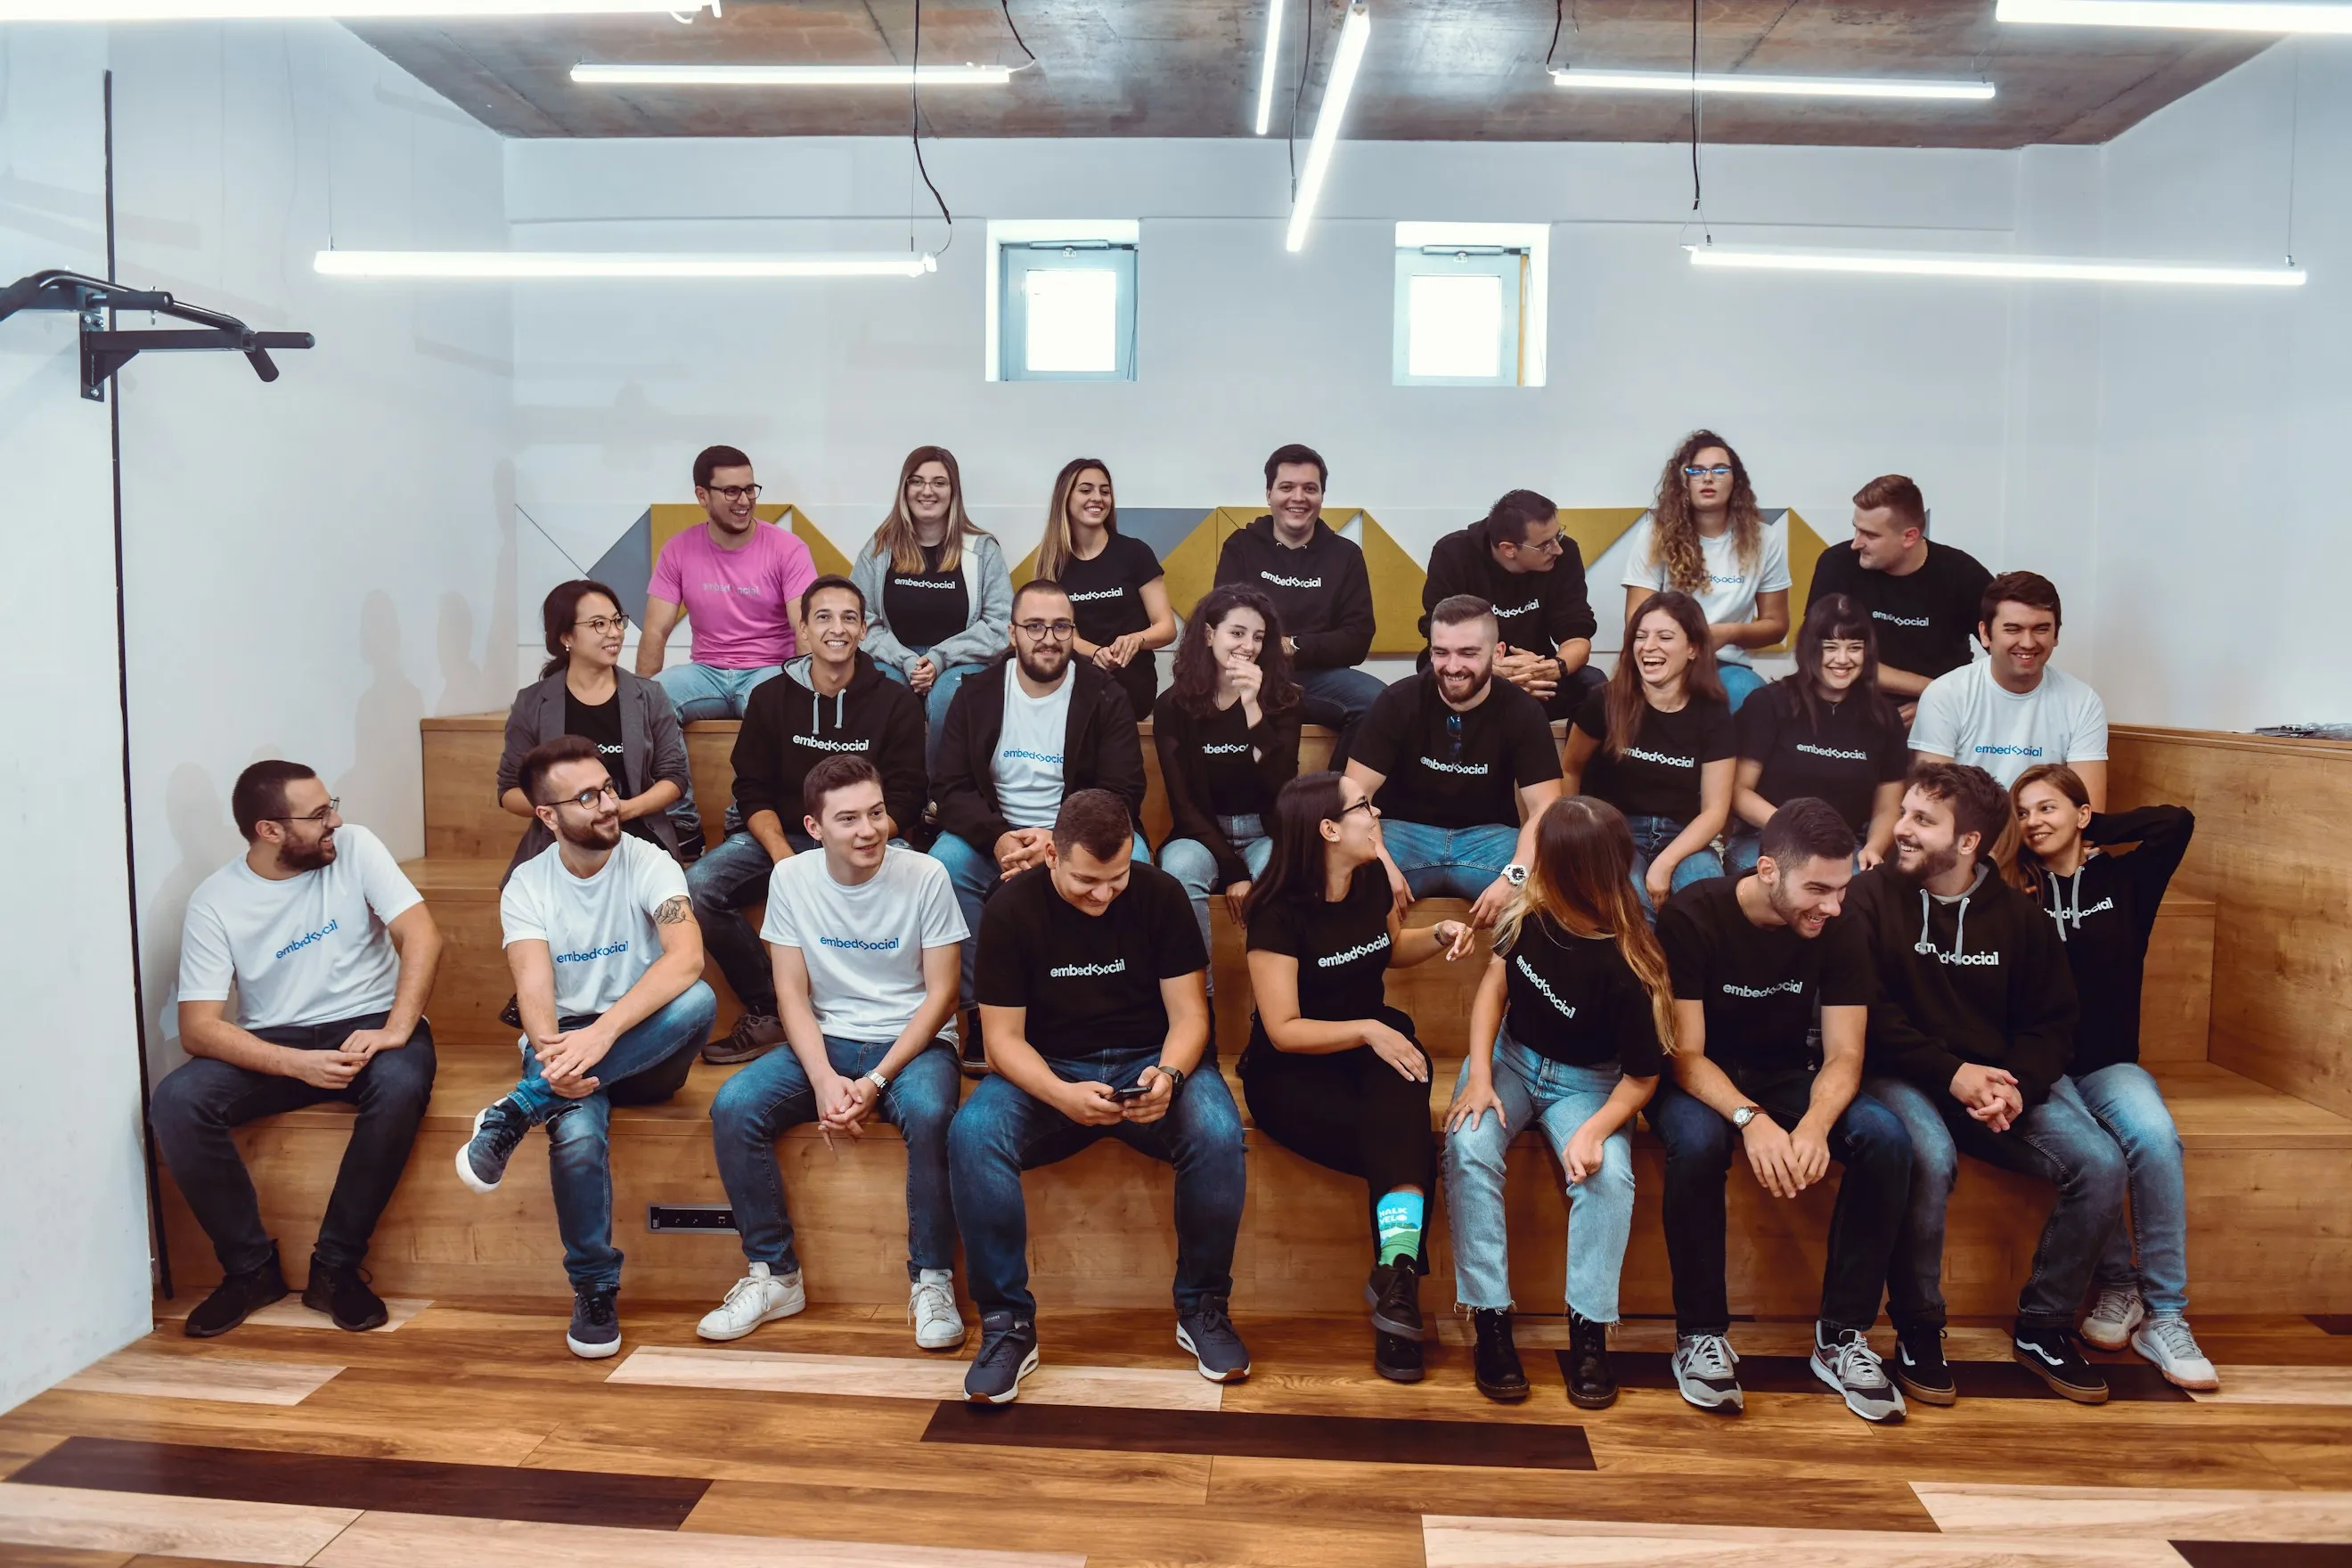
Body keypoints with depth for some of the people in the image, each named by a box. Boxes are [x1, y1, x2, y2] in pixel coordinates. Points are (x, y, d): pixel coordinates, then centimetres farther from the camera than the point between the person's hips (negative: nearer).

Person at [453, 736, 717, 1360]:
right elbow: (534, 989, -14)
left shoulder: (649, 864, -6)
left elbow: (687, 958, -25)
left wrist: (601, 1032, -37)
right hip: (565, 1043, 0)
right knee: (577, 1135, -34)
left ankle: (518, 1110, -29)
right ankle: (595, 1290, -10)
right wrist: (552, 1054, -37)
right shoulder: (527, 885, 0)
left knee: (698, 1000, -34)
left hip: (646, 1049, 0)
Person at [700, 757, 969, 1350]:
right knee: (733, 1107, -21)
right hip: (826, 1041, 3)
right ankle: (774, 1274, -4)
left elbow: (942, 993, -9)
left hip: (911, 1042, -3)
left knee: (929, 1112, -35)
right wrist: (824, 1079, -18)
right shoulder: (790, 877, -2)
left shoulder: (925, 876, -10)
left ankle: (931, 1279, -15)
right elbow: (792, 993, -2)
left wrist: (876, 1082, -18)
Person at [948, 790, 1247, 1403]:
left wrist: (1168, 1075, -27)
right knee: (972, 1135, -31)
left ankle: (1202, 1308, -8)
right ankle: (1007, 1323, -15)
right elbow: (1004, 1037, -9)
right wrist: (1062, 1095, -29)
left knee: (1218, 1133, -31)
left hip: (1148, 1060, 0)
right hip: (1048, 1071, 0)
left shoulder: (1160, 895, -6)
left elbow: (1188, 1014, -4)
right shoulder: (1011, 909, -8)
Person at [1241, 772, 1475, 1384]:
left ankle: (1397, 1269, -32)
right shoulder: (1279, 910, -16)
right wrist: (1365, 1031, -29)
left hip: (1368, 1048, 5)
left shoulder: (1372, 881, 2)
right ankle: (1398, 1283, -10)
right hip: (1290, 1075, -5)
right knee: (1408, 1146, -26)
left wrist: (1439, 935, 4)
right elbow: (1284, 1030, -18)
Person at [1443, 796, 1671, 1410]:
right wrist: (1479, 1074, -11)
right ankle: (1490, 1320, -20)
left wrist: (1595, 1129, -30)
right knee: (1469, 1149, -26)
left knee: (1608, 1172, -32)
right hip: (1509, 1059, 3)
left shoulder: (1626, 970, -25)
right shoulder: (1532, 915, -13)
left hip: (1584, 1083, -3)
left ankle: (1589, 1328, -15)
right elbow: (1494, 987, 1)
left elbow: (1642, 1077, -13)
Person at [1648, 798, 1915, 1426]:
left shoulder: (1838, 930, -10)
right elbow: (1687, 1055, -21)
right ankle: (1701, 1334, -19)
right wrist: (1749, 1119, -40)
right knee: (1697, 1141, -37)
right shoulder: (1691, 917, -21)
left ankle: (1842, 1334, -12)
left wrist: (1815, 1123, -33)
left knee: (1886, 1138, -24)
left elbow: (1843, 1056, -11)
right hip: (1699, 1080, -4)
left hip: (1785, 1077, 4)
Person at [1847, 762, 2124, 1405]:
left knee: (2101, 1165, -17)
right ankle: (1917, 1331, -13)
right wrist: (1951, 1073, -18)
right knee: (1930, 1158, -35)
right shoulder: (1873, 896, -4)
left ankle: (2042, 1327, 4)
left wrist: (2018, 1085, -11)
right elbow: (1869, 1014, -10)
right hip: (1900, 1077, -4)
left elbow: (2050, 1020, 8)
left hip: (1998, 1078, 4)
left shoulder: (2018, 915, 8)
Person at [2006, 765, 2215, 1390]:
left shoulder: (2122, 882, 10)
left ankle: (2165, 1315, -21)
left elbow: (2177, 821, -4)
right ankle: (2117, 1285, -7)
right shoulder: (2011, 895, 5)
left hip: (2108, 1064, 2)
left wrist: (2091, 831, 4)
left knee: (2155, 1136, -31)